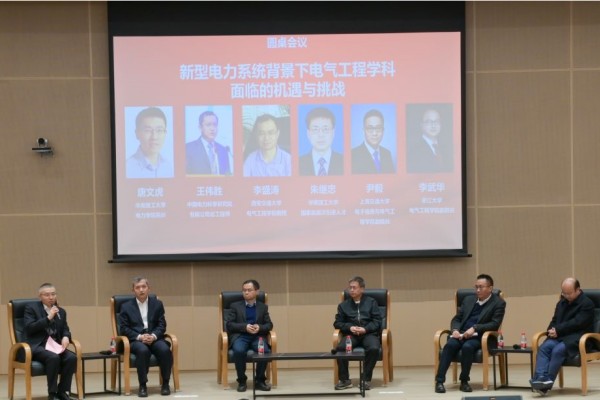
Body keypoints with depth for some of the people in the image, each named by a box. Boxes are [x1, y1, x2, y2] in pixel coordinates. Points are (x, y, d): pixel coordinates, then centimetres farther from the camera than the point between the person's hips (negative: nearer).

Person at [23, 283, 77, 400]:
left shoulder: (61, 311, 20)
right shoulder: (31, 308, 3)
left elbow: (65, 329, 19)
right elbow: (29, 328, -10)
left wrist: (66, 337, -6)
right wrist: (48, 318, -14)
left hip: (55, 345, 5)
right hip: (37, 346, -5)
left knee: (72, 357, -26)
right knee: (53, 357, -37)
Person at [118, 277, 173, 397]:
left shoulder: (157, 304, 13)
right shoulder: (126, 307, 8)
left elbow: (162, 325, 7)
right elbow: (124, 328, 1)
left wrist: (153, 336, -15)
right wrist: (139, 337, -15)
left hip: (154, 338, 2)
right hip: (136, 340, -2)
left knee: (165, 350, -32)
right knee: (143, 350, -38)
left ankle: (165, 383, -15)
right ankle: (142, 385, -27)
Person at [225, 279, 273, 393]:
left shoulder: (263, 307, 16)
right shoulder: (235, 306, 10)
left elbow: (269, 325, 11)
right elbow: (229, 324, 1)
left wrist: (260, 328, -12)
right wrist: (245, 327, -14)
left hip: (257, 336, 1)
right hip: (240, 336, -1)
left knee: (265, 351, -32)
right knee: (239, 350, -35)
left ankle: (260, 381, -14)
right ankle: (242, 381, -19)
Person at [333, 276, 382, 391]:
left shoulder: (371, 302, 12)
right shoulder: (343, 305, 16)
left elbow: (377, 321, 4)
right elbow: (338, 323, 11)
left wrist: (365, 329, -13)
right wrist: (349, 327, -9)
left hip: (369, 333, -1)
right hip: (351, 334, 1)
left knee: (374, 348, -36)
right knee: (340, 347, -31)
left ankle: (366, 379, -22)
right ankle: (344, 380, -18)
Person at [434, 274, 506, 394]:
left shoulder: (498, 303, 3)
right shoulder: (468, 300, 18)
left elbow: (495, 324, -8)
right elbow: (456, 319, 17)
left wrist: (474, 328, -20)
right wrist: (455, 330, -7)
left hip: (478, 337, -4)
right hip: (461, 334, 4)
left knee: (467, 347, -36)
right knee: (450, 345, -29)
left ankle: (464, 381, -21)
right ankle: (439, 381, -30)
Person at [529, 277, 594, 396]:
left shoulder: (587, 304, -4)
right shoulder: (562, 303, 21)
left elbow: (577, 323, -15)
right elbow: (555, 320, 22)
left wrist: (558, 330, -18)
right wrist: (552, 330, -3)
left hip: (577, 337, -6)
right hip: (560, 336, 7)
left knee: (558, 350, -34)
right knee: (544, 347, -25)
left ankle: (547, 381, -36)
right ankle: (540, 377, -41)